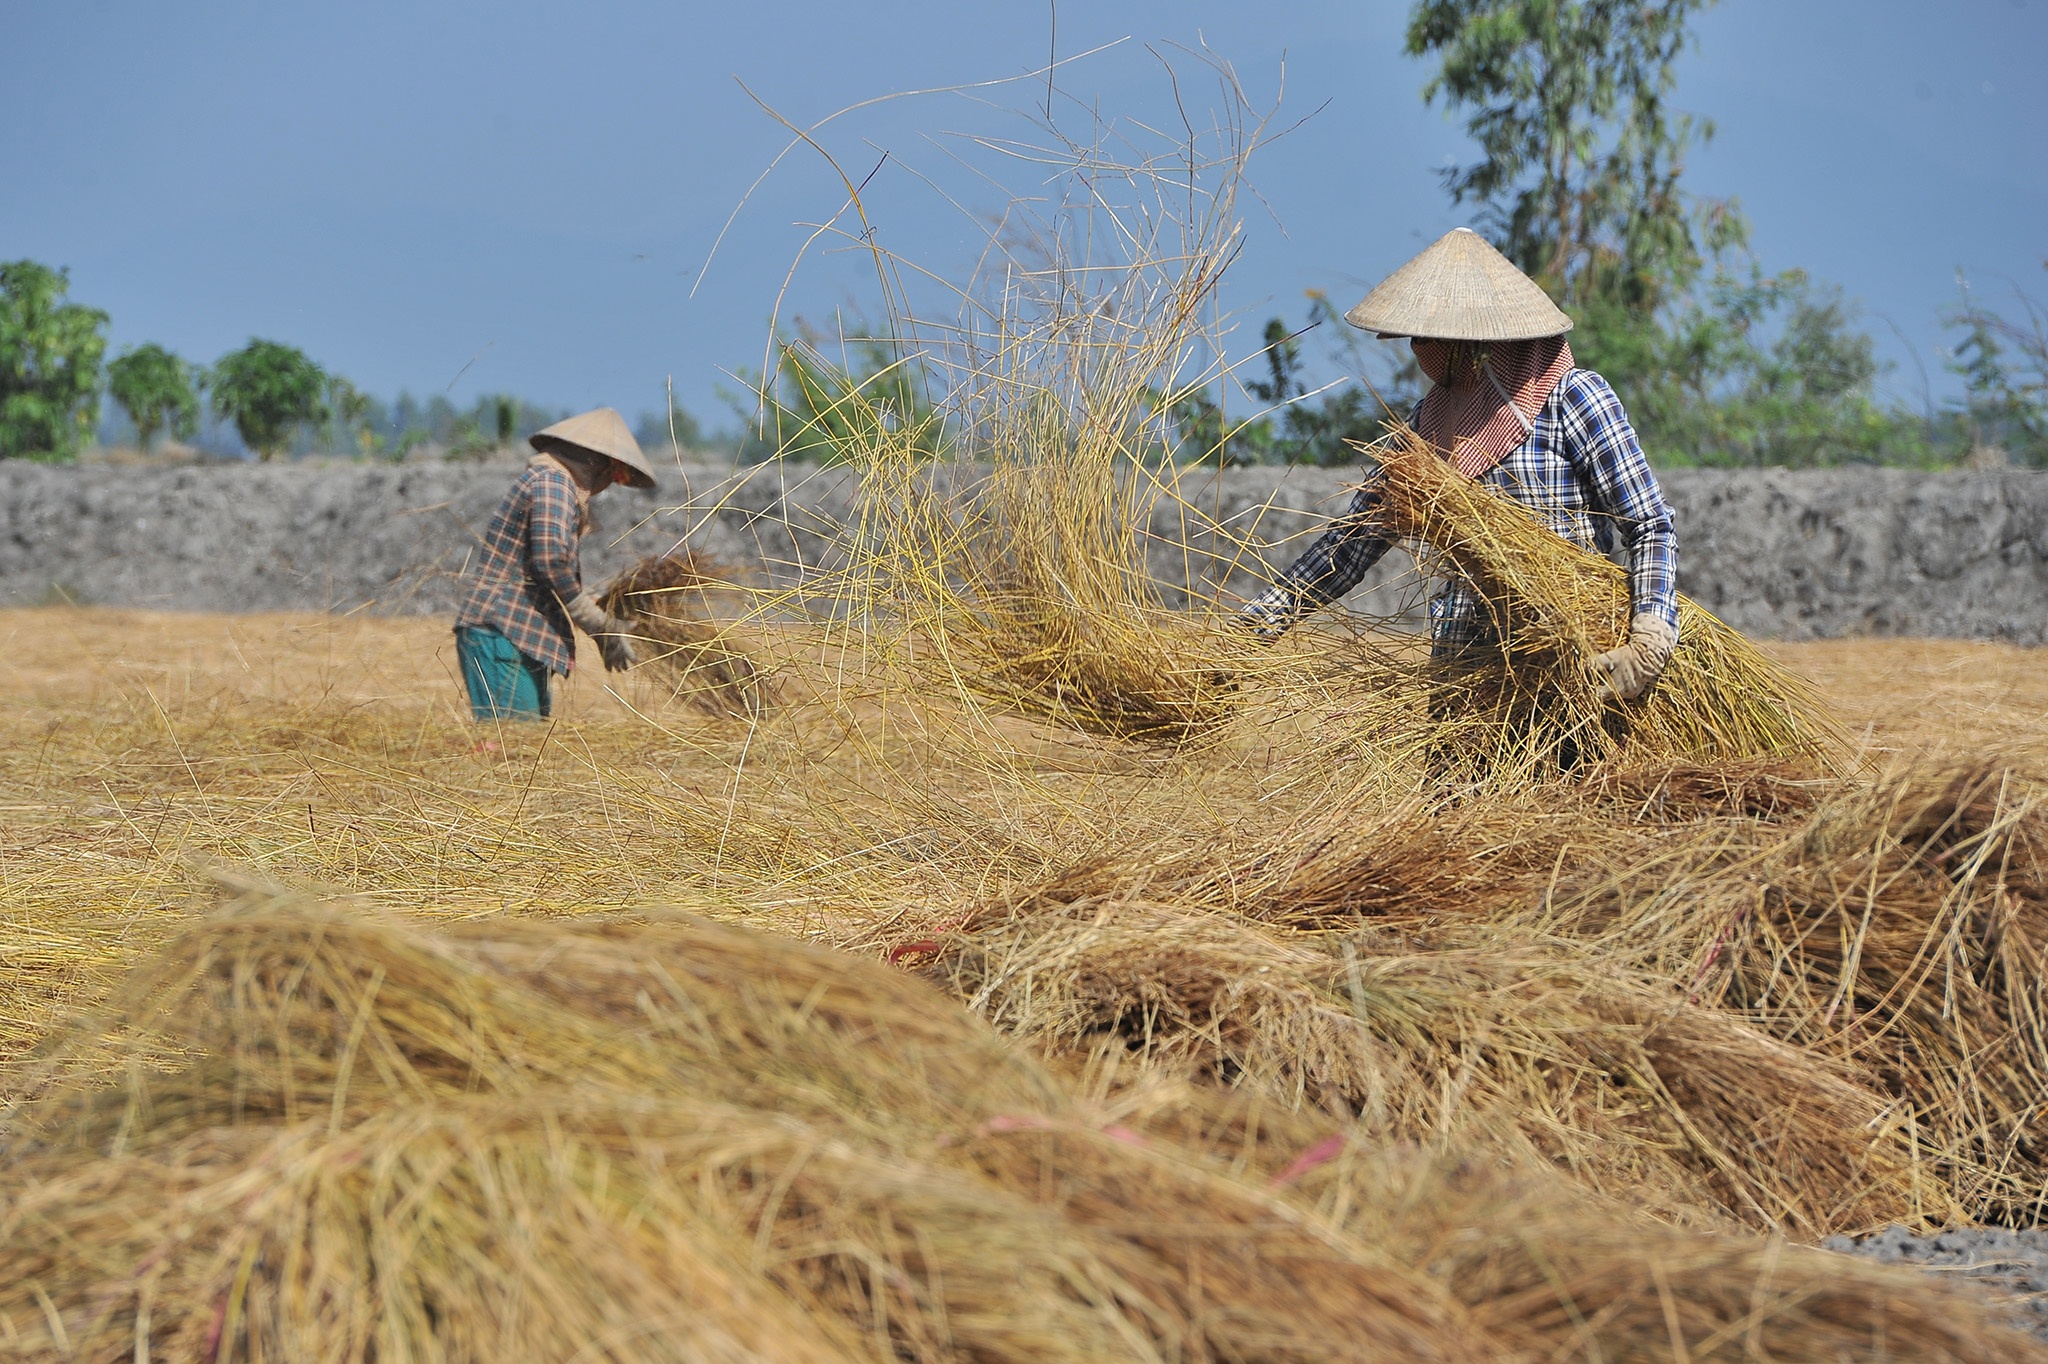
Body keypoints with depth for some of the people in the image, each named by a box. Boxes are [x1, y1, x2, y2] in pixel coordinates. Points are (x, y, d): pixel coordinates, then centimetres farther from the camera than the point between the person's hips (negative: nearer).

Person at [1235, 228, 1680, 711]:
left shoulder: (1573, 399, -5)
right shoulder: (1430, 419, 13)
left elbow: (1651, 528, -6)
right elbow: (1357, 535, 20)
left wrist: (1651, 635, -21)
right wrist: (1259, 620, 18)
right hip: (1459, 660, 5)